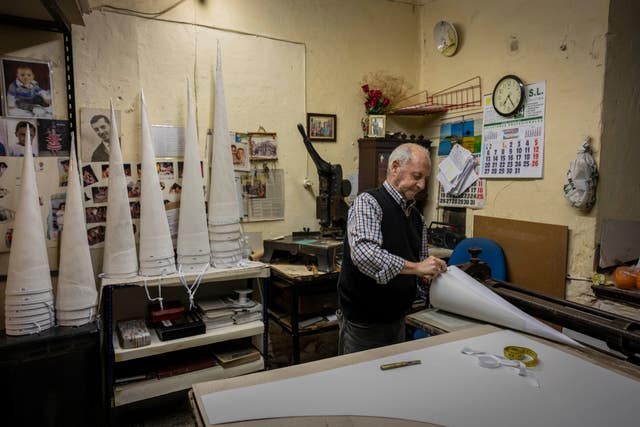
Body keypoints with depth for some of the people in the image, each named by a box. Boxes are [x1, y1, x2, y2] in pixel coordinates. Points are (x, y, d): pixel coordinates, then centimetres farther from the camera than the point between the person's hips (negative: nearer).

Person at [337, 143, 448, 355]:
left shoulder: (416, 215, 8)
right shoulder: (368, 202, -16)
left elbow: (421, 261, 16)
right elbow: (363, 253, -32)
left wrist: (435, 272, -4)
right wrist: (416, 268, -32)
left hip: (397, 320, 8)